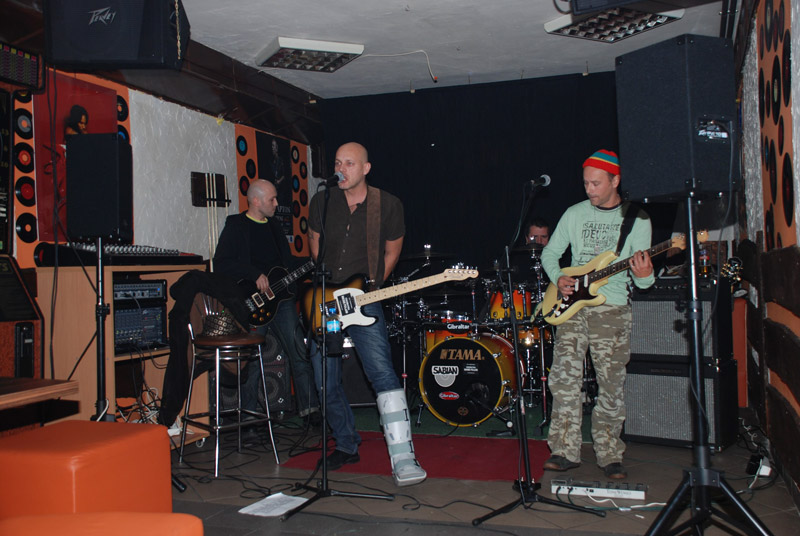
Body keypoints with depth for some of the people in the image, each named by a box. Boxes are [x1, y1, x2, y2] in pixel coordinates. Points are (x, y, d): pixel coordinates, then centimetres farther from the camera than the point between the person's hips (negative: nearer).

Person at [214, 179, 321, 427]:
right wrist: (256, 275, -19)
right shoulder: (235, 225, -2)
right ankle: (249, 414, 14)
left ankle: (309, 408, 9)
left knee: (299, 353, 2)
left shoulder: (274, 225, 18)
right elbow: (220, 263, -13)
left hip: (281, 296, 6)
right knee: (252, 360, -1)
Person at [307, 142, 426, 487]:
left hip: (364, 302, -4)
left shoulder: (388, 206, -5)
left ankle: (403, 459, -17)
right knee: (326, 383, 7)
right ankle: (347, 446, 28)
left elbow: (391, 252, 9)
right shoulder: (322, 202, 3)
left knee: (383, 373, -19)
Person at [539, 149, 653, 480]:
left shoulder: (637, 219, 1)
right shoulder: (575, 214, 9)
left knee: (611, 385, -1)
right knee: (564, 377, -5)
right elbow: (549, 252, 16)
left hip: (613, 308, -2)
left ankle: (609, 456, 13)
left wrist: (643, 276, -27)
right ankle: (565, 452, 4)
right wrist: (558, 278, -4)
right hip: (572, 304, 2)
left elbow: (643, 278, -3)